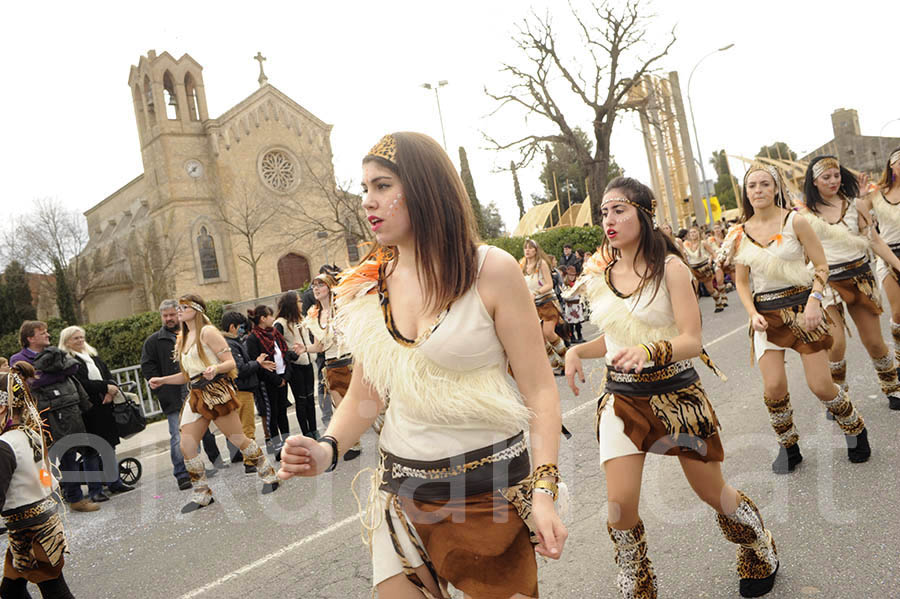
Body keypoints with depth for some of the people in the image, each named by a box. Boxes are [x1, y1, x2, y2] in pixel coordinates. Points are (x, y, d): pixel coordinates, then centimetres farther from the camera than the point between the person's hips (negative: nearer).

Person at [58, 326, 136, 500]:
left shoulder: (93, 356, 17)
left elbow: (109, 376, 11)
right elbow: (81, 383, -16)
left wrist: (111, 390, -9)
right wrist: (106, 387, -15)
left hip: (105, 407, 7)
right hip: (88, 410, -6)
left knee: (110, 446, 12)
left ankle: (115, 482, 21)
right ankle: (95, 490, 5)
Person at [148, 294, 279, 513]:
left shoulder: (207, 332, -6)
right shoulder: (183, 339, 17)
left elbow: (230, 362, -11)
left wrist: (215, 368, -30)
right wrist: (162, 380, 13)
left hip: (216, 391, -7)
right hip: (196, 395, 8)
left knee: (238, 438, -1)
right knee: (186, 446, -2)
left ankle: (269, 475, 19)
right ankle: (201, 494, 12)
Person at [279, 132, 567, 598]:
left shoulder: (491, 271, -10)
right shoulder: (368, 286, 2)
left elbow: (538, 389, -9)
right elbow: (365, 394, 7)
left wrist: (543, 490, -17)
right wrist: (327, 448, -11)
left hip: (492, 485, -3)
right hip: (403, 488, 4)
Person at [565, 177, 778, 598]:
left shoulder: (669, 267, -11)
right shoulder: (599, 275, 2)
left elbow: (693, 341, -17)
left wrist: (647, 350, -36)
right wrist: (577, 350, -4)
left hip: (675, 393, -3)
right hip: (622, 397, 3)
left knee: (713, 491, 13)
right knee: (620, 505, -7)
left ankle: (762, 558, 45)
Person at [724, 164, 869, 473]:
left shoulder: (795, 221, -4)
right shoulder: (741, 233, 3)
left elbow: (821, 265, -2)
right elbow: (742, 281, 8)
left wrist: (814, 300, -16)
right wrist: (753, 314, -6)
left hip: (800, 305, -2)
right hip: (765, 314, 2)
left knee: (821, 385, -1)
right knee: (773, 387, -6)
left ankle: (855, 429, 30)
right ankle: (788, 447, 18)